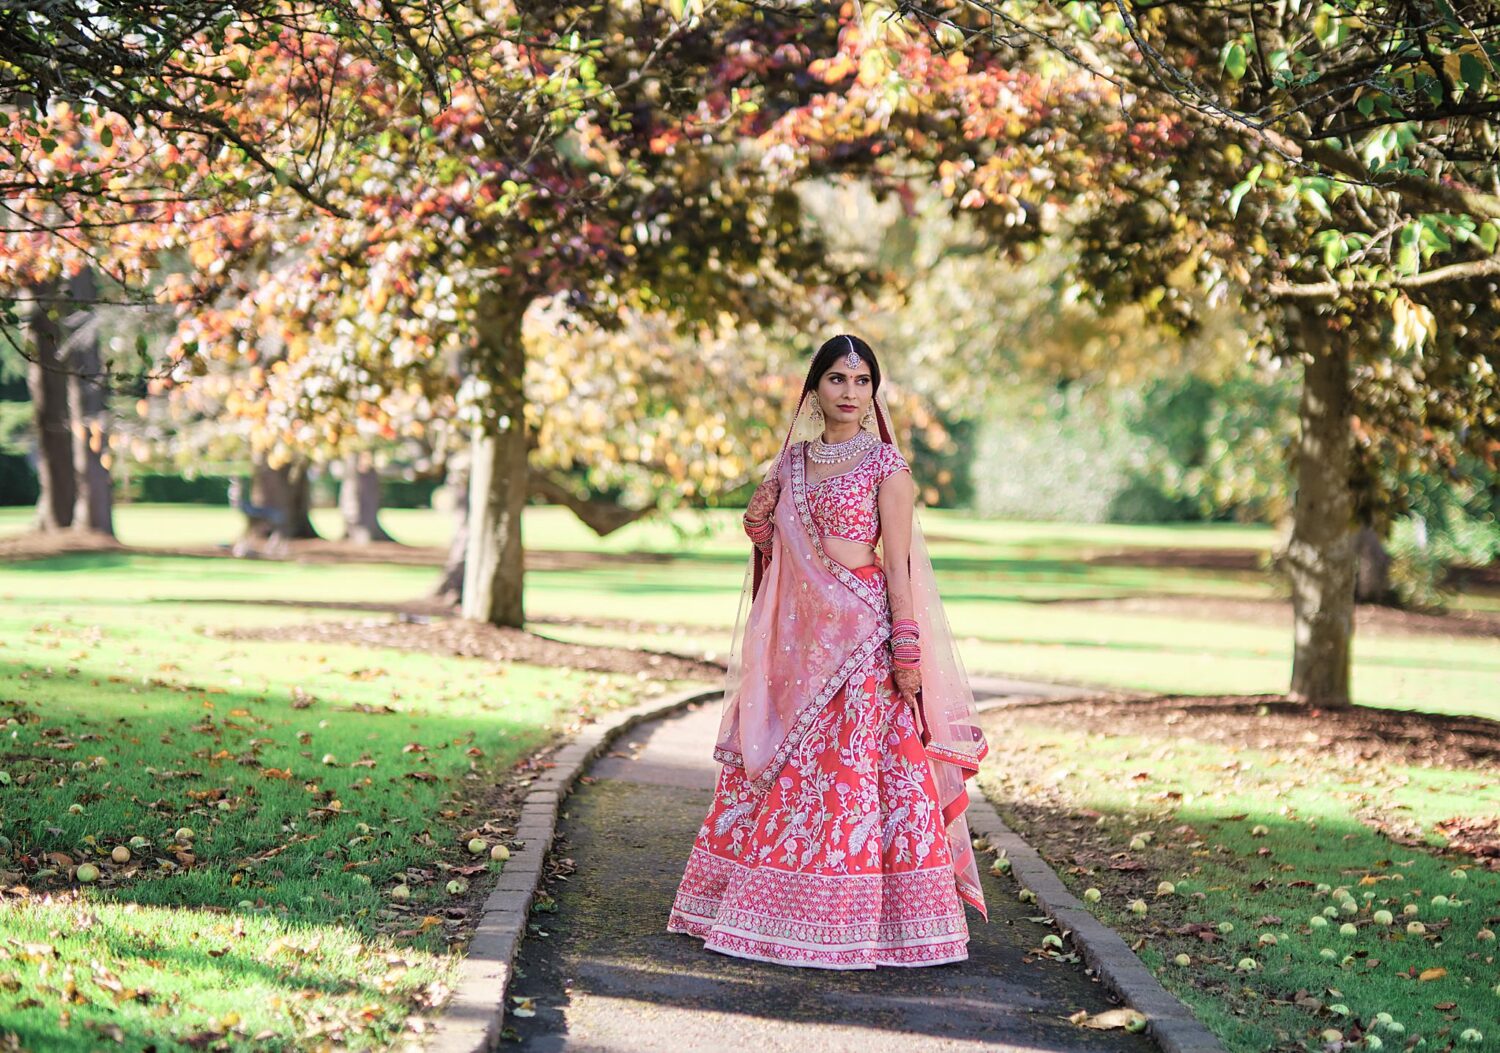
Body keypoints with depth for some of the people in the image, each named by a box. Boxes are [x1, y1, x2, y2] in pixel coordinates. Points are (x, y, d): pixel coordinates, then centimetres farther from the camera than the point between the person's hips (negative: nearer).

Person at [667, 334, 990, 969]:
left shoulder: (885, 463, -2)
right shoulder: (794, 460, 14)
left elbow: (898, 564, -7)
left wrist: (907, 652, -13)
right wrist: (759, 522, -1)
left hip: (860, 631, -6)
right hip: (798, 633, 6)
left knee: (854, 768, -7)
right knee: (781, 769, 8)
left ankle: (860, 918, 0)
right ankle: (782, 909, 17)